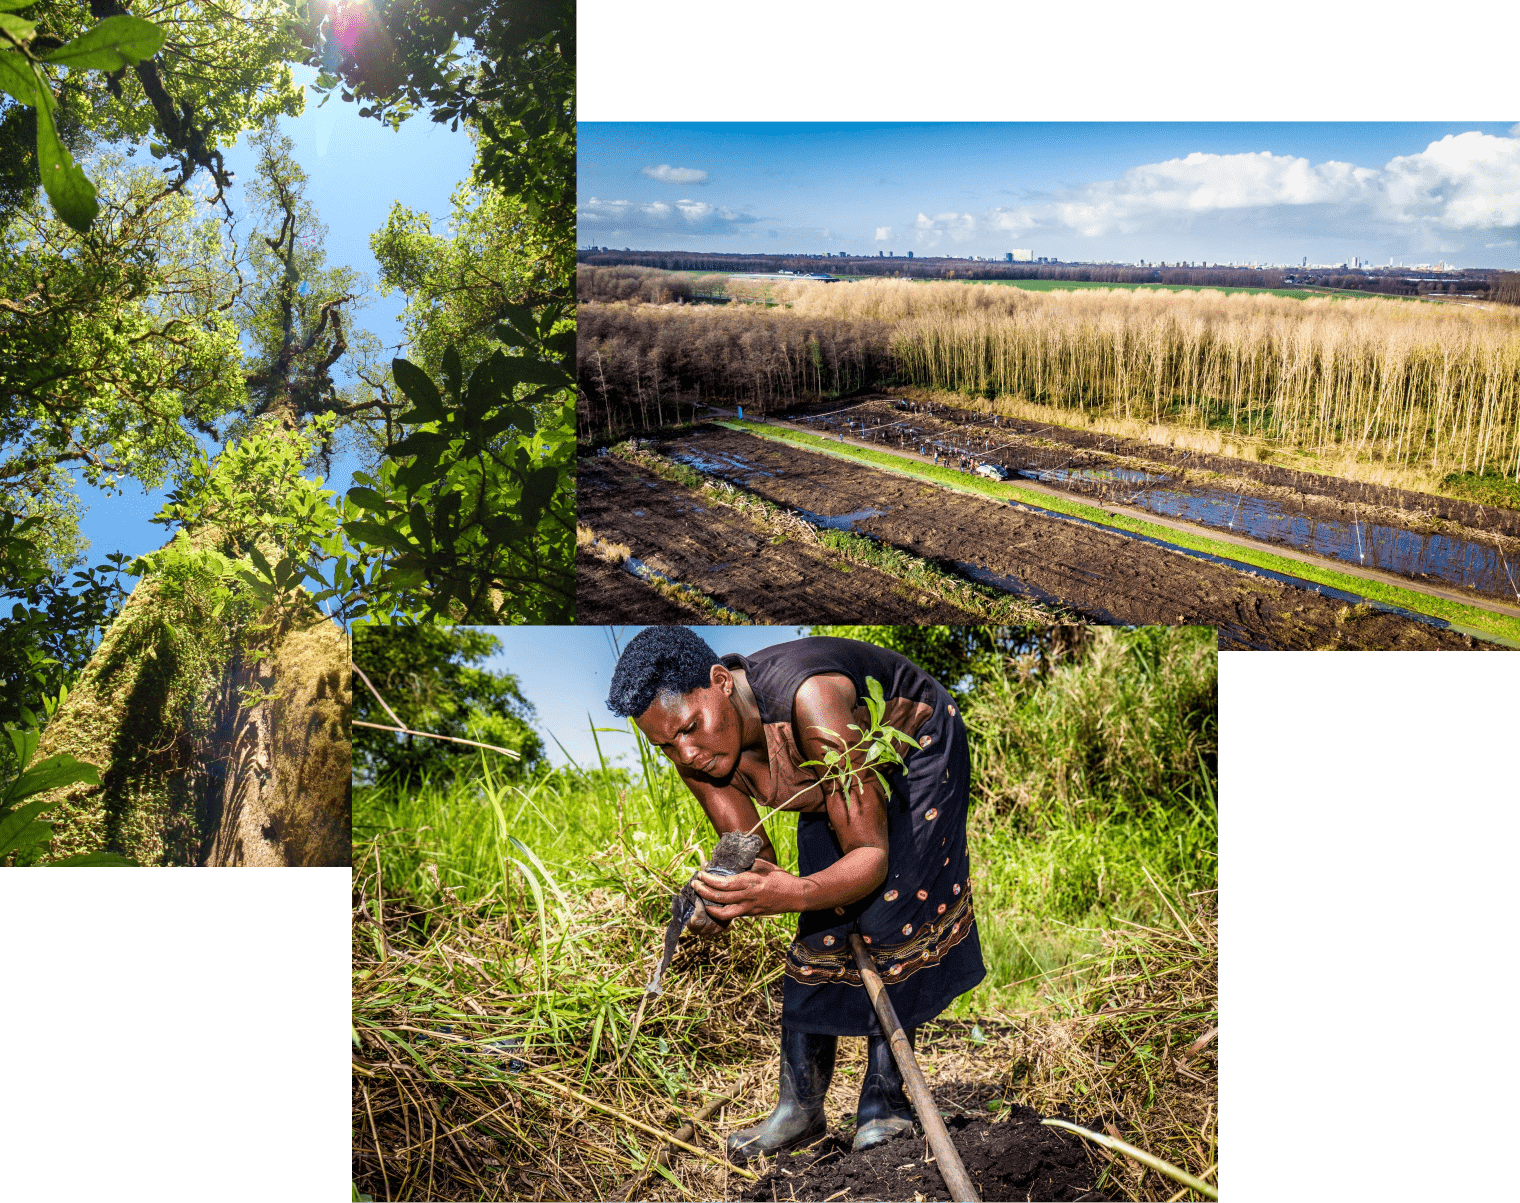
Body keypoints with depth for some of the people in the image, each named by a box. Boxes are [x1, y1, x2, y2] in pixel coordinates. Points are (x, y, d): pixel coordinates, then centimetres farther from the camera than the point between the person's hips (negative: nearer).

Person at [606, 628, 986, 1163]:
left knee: (887, 924, -17)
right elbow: (754, 857, -12)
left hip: (915, 750, -5)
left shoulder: (809, 699, -44)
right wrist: (718, 904, -35)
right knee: (819, 936, -2)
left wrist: (794, 893, -60)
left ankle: (883, 1101, -3)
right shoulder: (696, 756, -23)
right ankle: (799, 1109, 7)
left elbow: (871, 856, -40)